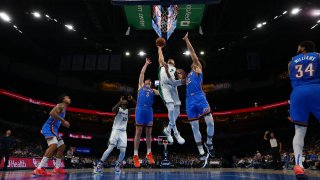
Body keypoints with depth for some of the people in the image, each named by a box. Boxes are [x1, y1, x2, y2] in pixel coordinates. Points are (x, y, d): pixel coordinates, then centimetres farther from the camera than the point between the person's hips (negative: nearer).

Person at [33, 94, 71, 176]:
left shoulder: (63, 108, 23)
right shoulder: (60, 105, -7)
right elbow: (52, 113, -26)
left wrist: (64, 123, 19)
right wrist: (63, 120, -21)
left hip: (54, 128, 11)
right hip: (49, 127, -11)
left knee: (62, 146, 14)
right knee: (54, 145, -28)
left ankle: (57, 168, 20)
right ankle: (39, 169, -29)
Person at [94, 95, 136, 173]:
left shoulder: (128, 111, 12)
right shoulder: (118, 109, -1)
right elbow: (113, 109, -25)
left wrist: (132, 99, -2)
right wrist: (120, 101, -21)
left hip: (123, 132, 4)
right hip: (116, 130, -4)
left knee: (123, 151, -3)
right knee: (110, 148, -12)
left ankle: (117, 166, 15)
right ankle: (99, 165, -4)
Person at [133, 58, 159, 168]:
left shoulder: (153, 90, 22)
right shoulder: (141, 86, 17)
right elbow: (142, 73, 13)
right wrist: (146, 64, 18)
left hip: (149, 110, 3)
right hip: (140, 109, -3)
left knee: (148, 132, 5)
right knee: (138, 131, -5)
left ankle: (149, 153, 16)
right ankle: (135, 155, -2)